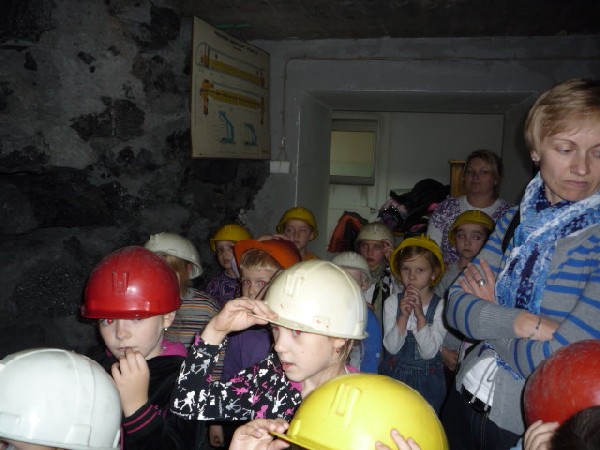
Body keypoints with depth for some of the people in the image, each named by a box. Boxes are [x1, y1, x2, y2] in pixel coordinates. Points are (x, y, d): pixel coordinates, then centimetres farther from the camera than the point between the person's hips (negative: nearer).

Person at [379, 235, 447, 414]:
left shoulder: (440, 306, -11)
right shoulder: (392, 302, -7)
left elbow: (429, 352, -16)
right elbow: (391, 347, -12)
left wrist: (420, 314, -24)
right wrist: (403, 315, -24)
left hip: (426, 379, -1)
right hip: (393, 375, 1)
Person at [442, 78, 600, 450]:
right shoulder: (516, 221, 1)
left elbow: (557, 360, -23)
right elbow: (456, 307, -6)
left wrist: (488, 315, -9)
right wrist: (520, 323, -22)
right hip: (466, 402, 5)